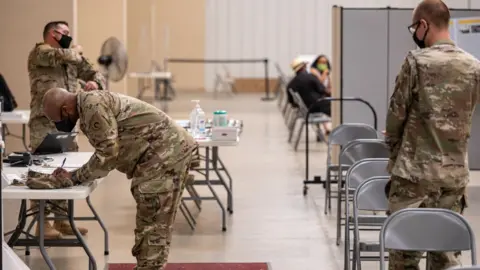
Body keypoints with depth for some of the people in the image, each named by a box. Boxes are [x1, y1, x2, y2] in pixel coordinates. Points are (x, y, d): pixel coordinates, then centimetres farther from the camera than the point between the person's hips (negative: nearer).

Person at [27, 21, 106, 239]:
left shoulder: (73, 58, 19)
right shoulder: (39, 52, -5)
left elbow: (94, 73, 17)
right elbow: (65, 56, -21)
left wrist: (95, 82, -7)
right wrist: (76, 50, 2)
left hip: (67, 121, 8)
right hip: (45, 122, -8)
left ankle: (61, 219, 19)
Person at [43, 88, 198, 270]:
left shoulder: (93, 105, -15)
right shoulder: (90, 104, 18)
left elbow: (108, 153, -17)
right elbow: (109, 151, 19)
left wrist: (75, 177, -7)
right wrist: (76, 174, 9)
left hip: (165, 152, -11)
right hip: (170, 150, 11)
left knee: (152, 224, -7)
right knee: (153, 223, 16)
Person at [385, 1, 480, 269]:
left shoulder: (417, 60, -10)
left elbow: (397, 111, -5)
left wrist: (393, 143, 14)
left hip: (415, 169, -4)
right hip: (455, 172, 4)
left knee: (405, 248, 3)